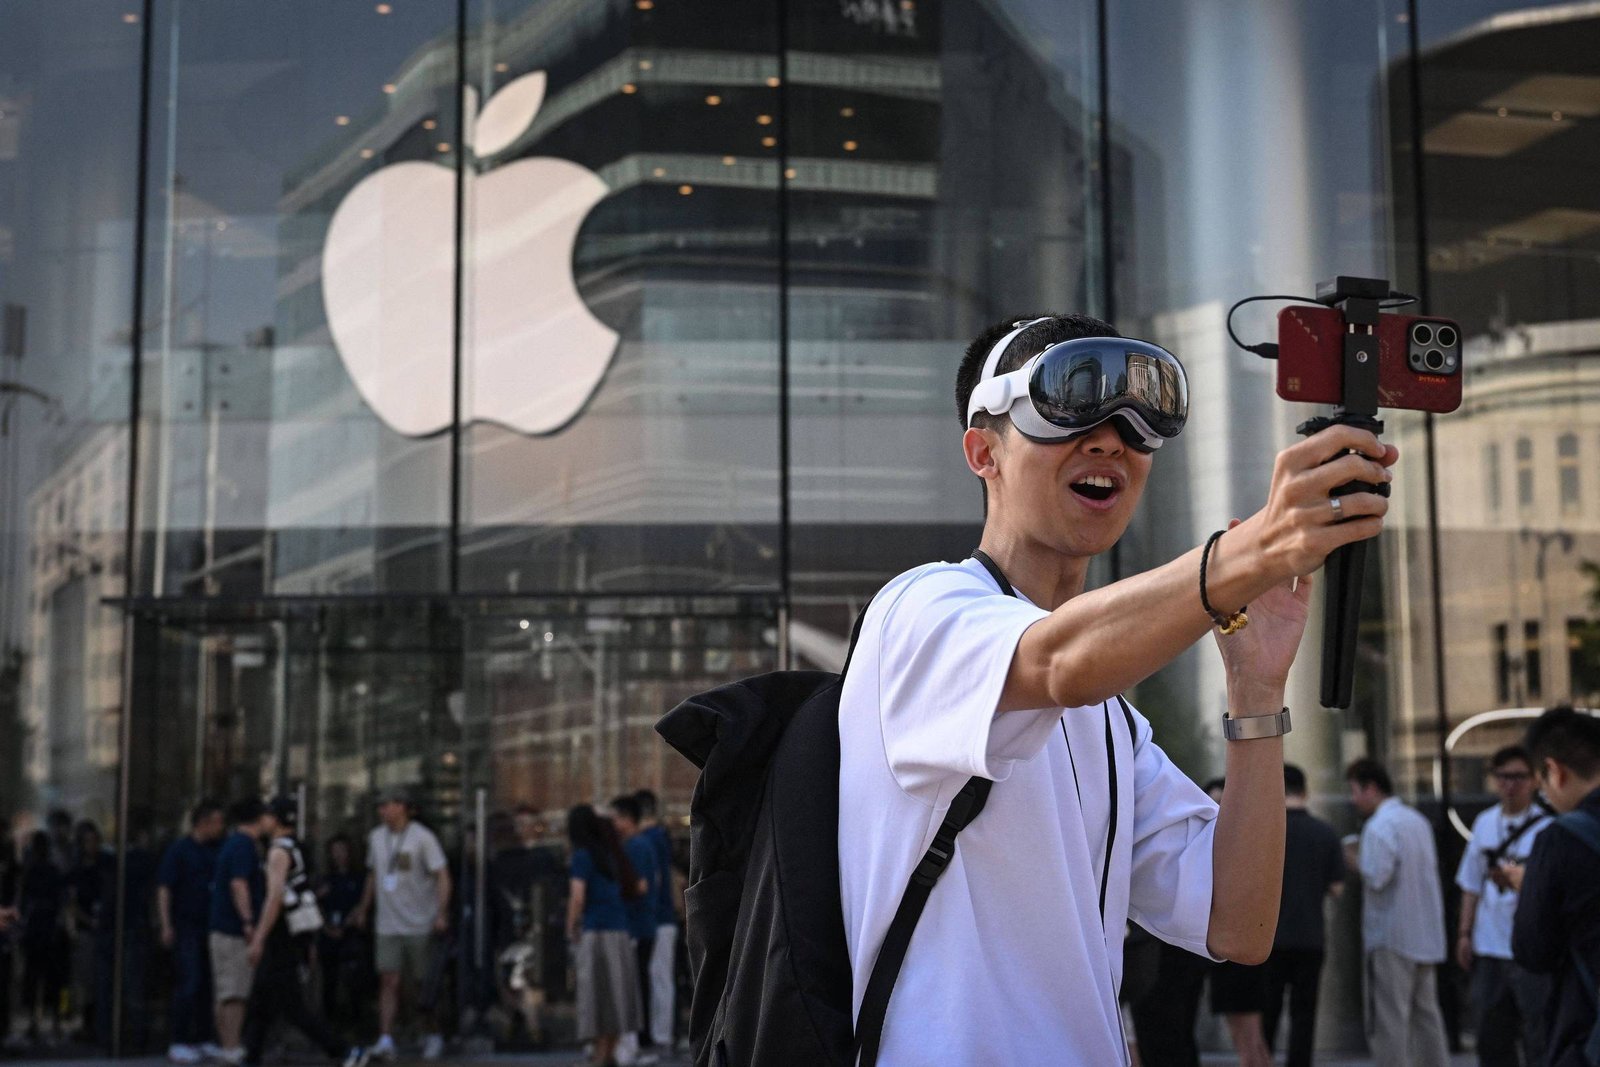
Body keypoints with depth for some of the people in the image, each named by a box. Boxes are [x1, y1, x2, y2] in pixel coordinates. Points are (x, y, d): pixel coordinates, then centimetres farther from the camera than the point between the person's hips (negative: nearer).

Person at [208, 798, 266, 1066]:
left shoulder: (230, 843, 16)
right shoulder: (245, 845, -12)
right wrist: (248, 921, -24)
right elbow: (239, 884, -22)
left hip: (220, 927, 9)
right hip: (235, 929, -9)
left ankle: (226, 1045, 17)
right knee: (236, 993, -9)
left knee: (224, 994, 12)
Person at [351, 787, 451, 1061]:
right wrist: (363, 909, 20)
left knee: (425, 984, 6)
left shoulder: (422, 837, -8)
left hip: (420, 925, -4)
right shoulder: (375, 837, 9)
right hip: (388, 924, 4)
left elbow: (442, 876, -10)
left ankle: (434, 1035, 23)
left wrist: (442, 913, -19)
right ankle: (385, 1040, -13)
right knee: (389, 982, -7)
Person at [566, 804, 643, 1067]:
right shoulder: (610, 854, 13)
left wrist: (571, 928, -1)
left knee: (596, 996, -3)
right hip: (620, 932, 6)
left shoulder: (582, 856, -6)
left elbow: (577, 897, -13)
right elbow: (634, 888, 19)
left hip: (595, 934, -6)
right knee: (616, 995, 10)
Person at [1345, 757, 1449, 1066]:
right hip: (1427, 936, 8)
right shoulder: (1418, 821, 12)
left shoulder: (1379, 827, -15)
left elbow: (1377, 877, -22)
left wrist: (1357, 863, -3)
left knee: (1389, 1017, -4)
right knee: (1426, 1012, 13)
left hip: (1391, 938, -8)